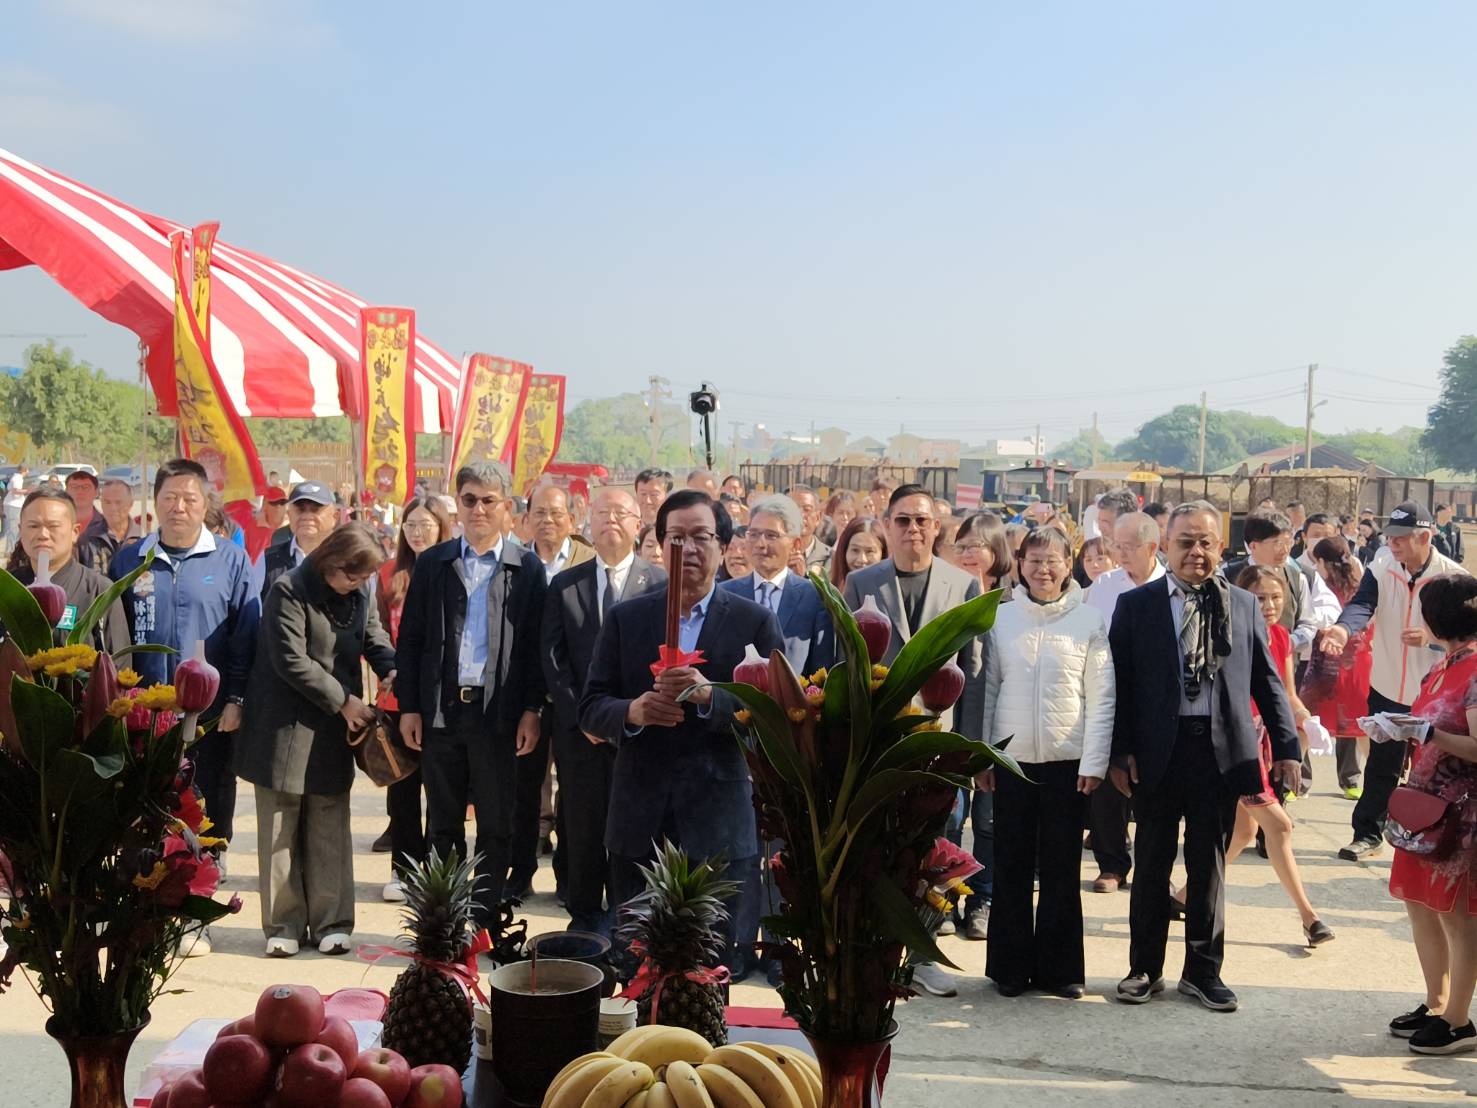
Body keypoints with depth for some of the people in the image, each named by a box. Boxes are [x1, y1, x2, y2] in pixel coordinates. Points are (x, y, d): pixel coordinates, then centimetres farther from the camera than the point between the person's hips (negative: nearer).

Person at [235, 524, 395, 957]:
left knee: (330, 827, 8)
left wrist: (392, 670, -8)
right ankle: (285, 924, 13)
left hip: (335, 729, 5)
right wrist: (343, 699, -15)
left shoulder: (361, 594, 5)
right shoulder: (289, 591, -13)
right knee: (280, 828, 4)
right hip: (286, 727, -5)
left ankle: (330, 921, 14)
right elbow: (291, 661, -16)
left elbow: (374, 638, 14)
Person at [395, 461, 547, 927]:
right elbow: (410, 639, 6)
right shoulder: (432, 563, 6)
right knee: (442, 823, 11)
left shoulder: (526, 567, 2)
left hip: (498, 712, -2)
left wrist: (532, 709, -6)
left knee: (496, 826, 6)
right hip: (441, 710, 2)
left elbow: (535, 643, 0)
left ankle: (485, 921, 16)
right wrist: (408, 706, 1)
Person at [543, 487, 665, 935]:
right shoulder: (564, 584, 9)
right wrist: (580, 716, -5)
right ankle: (584, 918, 20)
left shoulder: (660, 582, 0)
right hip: (579, 729, 2)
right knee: (581, 827, 7)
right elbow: (552, 657, 4)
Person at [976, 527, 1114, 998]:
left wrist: (1094, 762, -6)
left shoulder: (1089, 621, -1)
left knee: (1062, 870, 6)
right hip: (1011, 759, 1)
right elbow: (989, 689, 6)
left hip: (1067, 761, -1)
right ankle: (1011, 966, 16)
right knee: (1011, 867, 6)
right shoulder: (1001, 618, 3)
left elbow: (1101, 698, -1)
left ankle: (1060, 968, 16)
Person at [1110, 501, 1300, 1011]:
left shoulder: (1243, 605, 6)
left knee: (1209, 864, 10)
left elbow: (1268, 681, 9)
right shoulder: (1135, 605, 0)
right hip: (1157, 751, -1)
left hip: (1221, 750, 1)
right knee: (1151, 864, 9)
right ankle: (1145, 968, 22)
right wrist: (1121, 751, -7)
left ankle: (1203, 969, 23)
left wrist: (1286, 746, 4)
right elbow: (1120, 682, -1)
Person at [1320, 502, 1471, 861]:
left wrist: (1432, 637, -32)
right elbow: (1361, 605, -22)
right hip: (1387, 689, 2)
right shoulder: (1380, 573, -6)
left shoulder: (1454, 578, -12)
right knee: (1381, 766, 12)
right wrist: (1344, 628, -45)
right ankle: (1367, 834, 23)